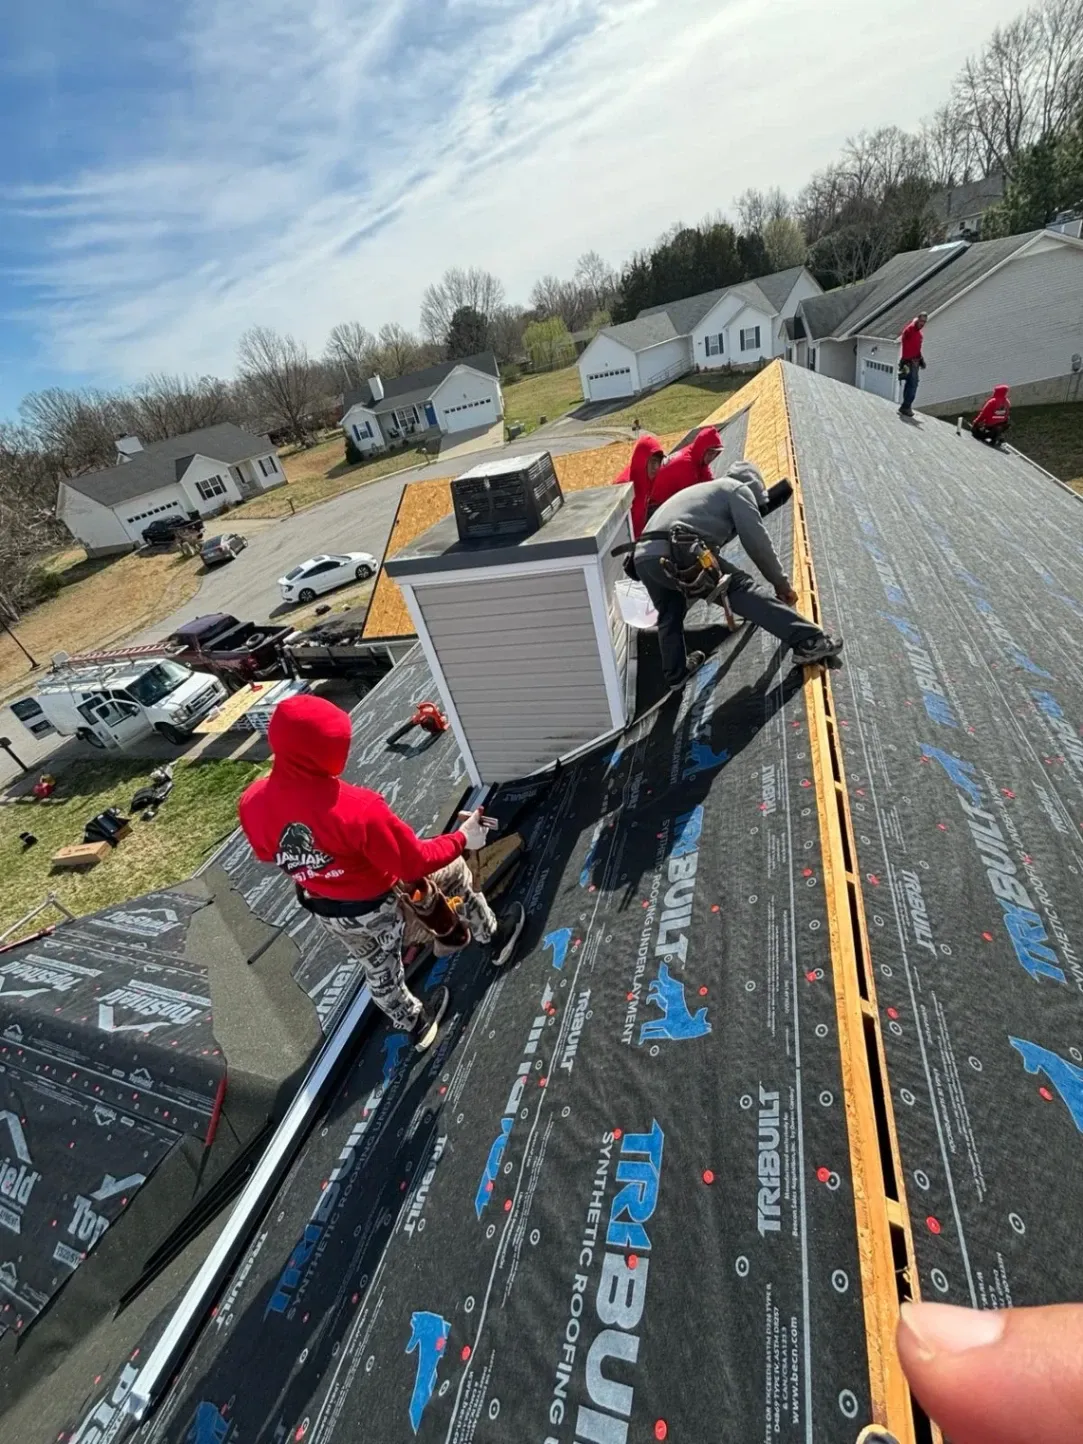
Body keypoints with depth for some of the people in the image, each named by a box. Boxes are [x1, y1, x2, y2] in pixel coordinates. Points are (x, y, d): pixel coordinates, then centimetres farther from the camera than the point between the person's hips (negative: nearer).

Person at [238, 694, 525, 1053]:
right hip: (381, 906, -5)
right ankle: (494, 939, 38)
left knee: (378, 969, 29)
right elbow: (415, 863, -25)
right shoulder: (357, 808, -38)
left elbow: (266, 853, 3)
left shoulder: (251, 802, -19)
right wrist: (462, 839, -11)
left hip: (328, 914, 6)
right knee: (452, 870, 17)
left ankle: (414, 1025, 56)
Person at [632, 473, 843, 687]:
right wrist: (782, 583, 18)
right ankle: (808, 641, -10)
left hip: (643, 556, 8)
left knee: (669, 615, 25)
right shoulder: (737, 489, 19)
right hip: (677, 552, -7)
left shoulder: (701, 490, 43)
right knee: (742, 589, -5)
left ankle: (675, 673, 33)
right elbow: (757, 541, 9)